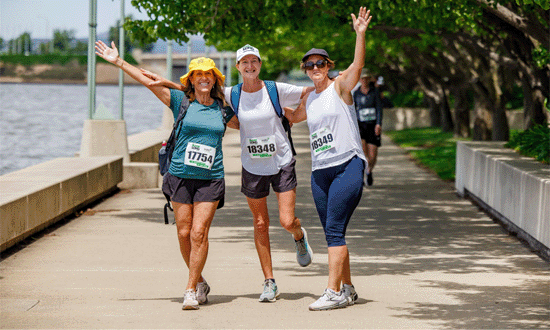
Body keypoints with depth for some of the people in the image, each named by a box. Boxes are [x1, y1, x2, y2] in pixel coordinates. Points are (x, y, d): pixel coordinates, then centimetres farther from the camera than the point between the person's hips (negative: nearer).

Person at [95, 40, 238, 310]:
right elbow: (148, 81, 0)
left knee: (199, 232, -9)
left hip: (210, 179, 0)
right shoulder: (181, 101, 3)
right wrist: (119, 62, -3)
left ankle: (191, 290, -4)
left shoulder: (222, 110, 9)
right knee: (184, 232, 2)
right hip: (180, 176, 0)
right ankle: (200, 282, 22)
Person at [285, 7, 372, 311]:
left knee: (334, 230, -14)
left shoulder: (340, 86, 0)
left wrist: (360, 34, -31)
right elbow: (293, 116, 37)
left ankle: (333, 292, -16)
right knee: (332, 233, 7)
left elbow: (358, 65, -20)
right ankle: (347, 290, 16)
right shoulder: (310, 98, 17)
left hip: (347, 165, -7)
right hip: (320, 171, 7)